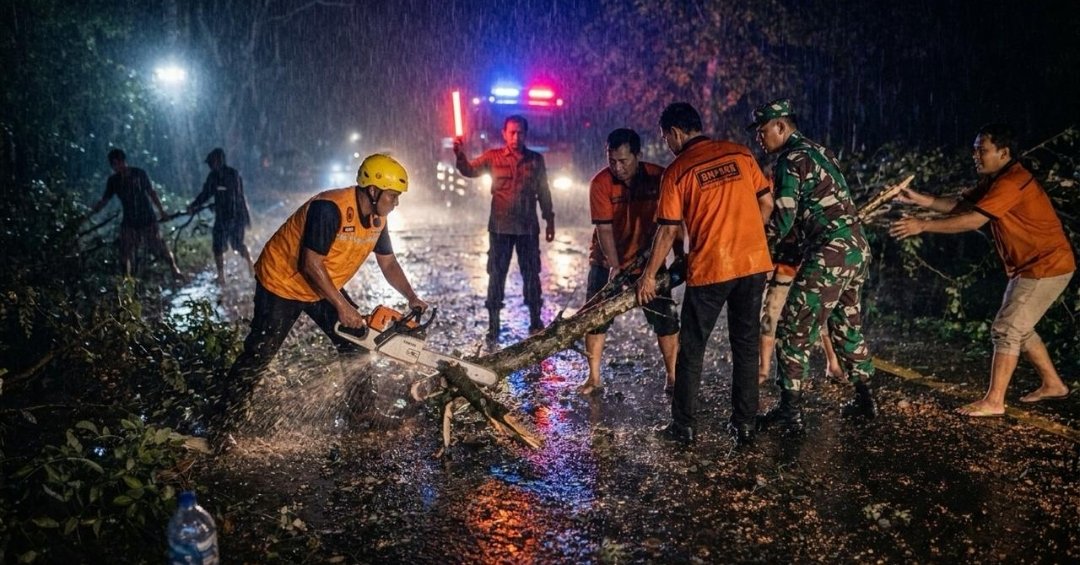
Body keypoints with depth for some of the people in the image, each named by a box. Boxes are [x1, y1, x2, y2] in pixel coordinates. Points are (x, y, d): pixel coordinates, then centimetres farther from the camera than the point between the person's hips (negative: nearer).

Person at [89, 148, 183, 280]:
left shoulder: (139, 174, -6)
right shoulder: (113, 181, 0)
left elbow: (151, 192, 1)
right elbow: (104, 201, 4)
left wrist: (161, 211, 2)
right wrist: (90, 212, -7)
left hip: (148, 219, -2)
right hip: (129, 223, 2)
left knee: (161, 248, 0)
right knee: (125, 254, 0)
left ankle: (174, 268, 19)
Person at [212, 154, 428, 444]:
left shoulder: (377, 218, -6)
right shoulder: (330, 208, -33)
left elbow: (388, 263, 5)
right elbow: (310, 263, -34)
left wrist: (412, 298, -7)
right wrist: (343, 307, -30)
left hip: (323, 288, 8)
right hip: (283, 283, -8)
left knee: (357, 344, 5)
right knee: (258, 354, -2)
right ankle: (221, 422, 12)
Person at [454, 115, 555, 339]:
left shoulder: (536, 159, 4)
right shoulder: (493, 157, 0)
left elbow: (543, 192, 10)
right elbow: (470, 170, -12)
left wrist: (549, 220, 11)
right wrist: (459, 154, -31)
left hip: (528, 227, 1)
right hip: (500, 227, -1)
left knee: (531, 274, 8)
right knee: (496, 275, 4)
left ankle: (535, 321, 22)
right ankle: (493, 324, 13)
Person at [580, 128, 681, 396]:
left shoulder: (659, 178, -13)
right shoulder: (601, 183, -17)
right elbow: (604, 228, -20)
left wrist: (680, 258, -10)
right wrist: (615, 267, -28)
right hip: (608, 262, 0)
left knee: (666, 320, 1)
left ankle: (673, 378, 13)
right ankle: (593, 378, 15)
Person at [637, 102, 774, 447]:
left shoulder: (677, 171, -5)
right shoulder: (740, 154, 6)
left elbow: (668, 231, -6)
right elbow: (766, 202, 9)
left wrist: (649, 276, 2)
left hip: (710, 268, -4)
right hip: (754, 263, 4)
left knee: (692, 348, 10)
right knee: (746, 344, 13)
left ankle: (685, 426, 15)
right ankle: (744, 425, 17)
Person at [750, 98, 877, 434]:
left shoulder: (790, 160, -9)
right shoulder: (820, 152, 19)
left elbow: (783, 219, -15)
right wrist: (791, 246, 20)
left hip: (829, 254, -10)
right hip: (858, 249, 10)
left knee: (794, 330, -3)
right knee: (847, 325, 22)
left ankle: (790, 412, 0)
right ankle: (865, 400, 31)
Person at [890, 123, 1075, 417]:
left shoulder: (1012, 182, -23)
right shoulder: (995, 180, 10)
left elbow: (973, 220, -29)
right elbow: (958, 205, 4)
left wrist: (923, 225, -29)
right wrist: (919, 199, -10)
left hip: (1045, 267, -10)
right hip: (1032, 267, 10)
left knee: (1006, 330, -11)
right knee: (1018, 329, 18)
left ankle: (994, 401, -8)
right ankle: (1052, 384, 32)